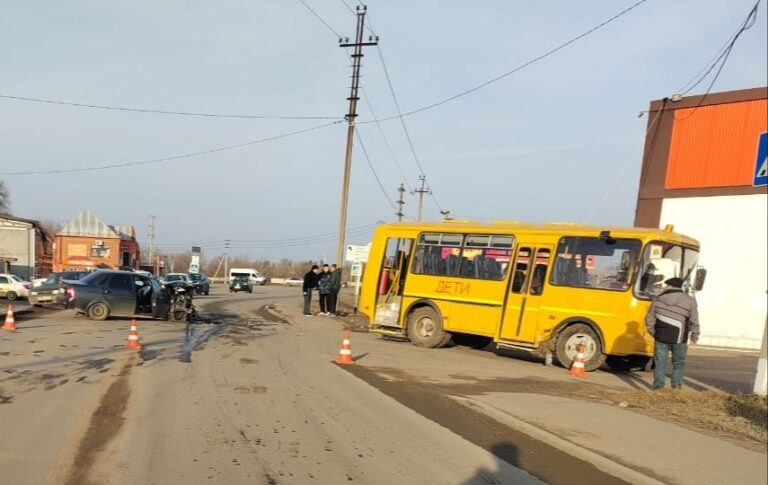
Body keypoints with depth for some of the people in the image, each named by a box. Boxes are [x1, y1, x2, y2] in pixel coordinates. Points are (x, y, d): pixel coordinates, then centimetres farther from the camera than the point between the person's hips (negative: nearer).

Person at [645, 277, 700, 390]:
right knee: (678, 362, 14)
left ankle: (658, 386, 6)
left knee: (659, 362, 7)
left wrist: (653, 332, 20)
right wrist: (694, 336, 10)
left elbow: (650, 319, 7)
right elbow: (694, 321, -2)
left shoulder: (658, 300, 4)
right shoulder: (689, 301, 0)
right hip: (679, 338, -1)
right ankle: (676, 384, 11)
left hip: (661, 337, 1)